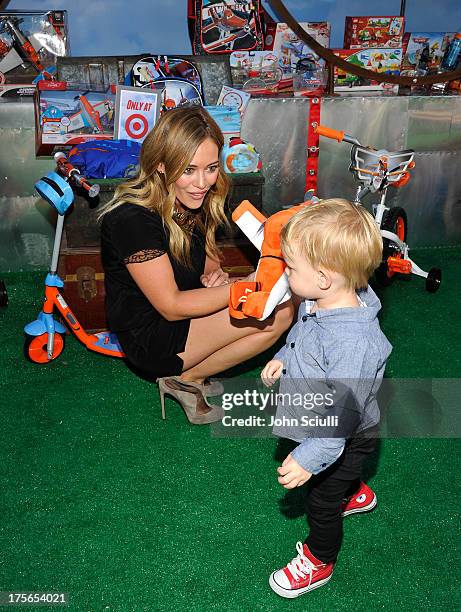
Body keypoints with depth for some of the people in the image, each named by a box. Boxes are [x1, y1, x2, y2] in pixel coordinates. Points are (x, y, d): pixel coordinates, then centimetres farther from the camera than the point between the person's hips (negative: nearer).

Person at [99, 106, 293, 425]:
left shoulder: (193, 197, -3)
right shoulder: (134, 218, -27)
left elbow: (207, 254, 14)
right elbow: (171, 307, -24)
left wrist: (214, 274, -11)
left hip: (185, 311, 8)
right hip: (149, 338, -8)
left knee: (284, 310, -6)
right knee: (273, 311, -19)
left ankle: (189, 376, 2)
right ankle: (187, 379, -2)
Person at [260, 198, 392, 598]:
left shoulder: (352, 343, -43)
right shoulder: (318, 303, -15)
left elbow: (342, 414, -38)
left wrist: (310, 458, -33)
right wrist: (282, 358, 3)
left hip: (345, 439, -8)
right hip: (320, 425, 8)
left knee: (321, 500, 15)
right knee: (339, 477, 35)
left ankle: (319, 561, 44)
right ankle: (357, 494, 68)